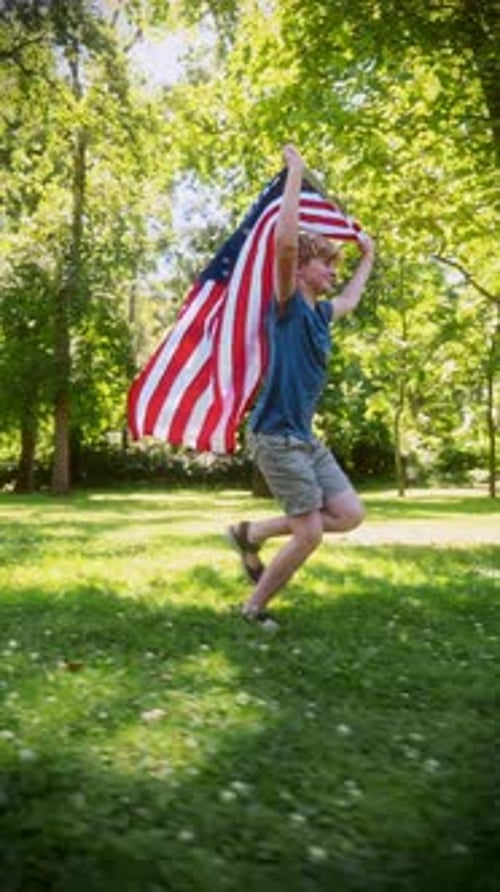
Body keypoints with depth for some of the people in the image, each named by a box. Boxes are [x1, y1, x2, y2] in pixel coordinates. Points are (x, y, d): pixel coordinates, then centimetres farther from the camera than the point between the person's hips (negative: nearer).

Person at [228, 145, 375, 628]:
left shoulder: (320, 313, 13)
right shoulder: (287, 305, -10)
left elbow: (351, 300, 38)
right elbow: (285, 240, -25)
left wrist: (367, 258, 47)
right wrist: (295, 172, -20)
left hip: (305, 437, 9)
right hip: (276, 435, -9)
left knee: (350, 515, 5)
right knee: (309, 534, -6)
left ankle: (251, 533, 17)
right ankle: (254, 608, 14)